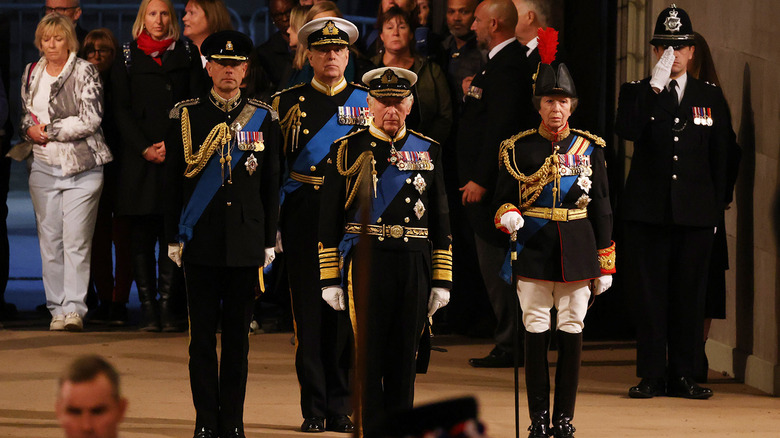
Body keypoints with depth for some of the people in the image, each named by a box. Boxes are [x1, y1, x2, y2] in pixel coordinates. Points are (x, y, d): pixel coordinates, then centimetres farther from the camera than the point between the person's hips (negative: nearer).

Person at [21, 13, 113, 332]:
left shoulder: (85, 72, -3)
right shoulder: (31, 73, 13)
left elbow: (90, 120, -12)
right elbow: (23, 112, 23)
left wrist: (48, 130, -10)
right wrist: (28, 129, 0)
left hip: (83, 167, -5)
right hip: (44, 167, 5)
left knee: (77, 242, -8)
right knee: (49, 240, 3)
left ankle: (74, 308, -9)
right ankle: (57, 308, 8)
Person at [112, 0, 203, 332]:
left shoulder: (187, 54, 11)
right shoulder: (127, 58, 10)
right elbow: (122, 110, 5)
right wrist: (144, 149, -7)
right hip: (138, 156, 0)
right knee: (142, 236, -2)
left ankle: (168, 307, -3)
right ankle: (148, 308, 0)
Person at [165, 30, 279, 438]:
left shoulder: (263, 117, 4)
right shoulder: (186, 115, 1)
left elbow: (271, 184, 7)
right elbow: (173, 179, 4)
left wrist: (269, 241, 5)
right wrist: (174, 237, 1)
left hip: (246, 244, 1)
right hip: (201, 243, -1)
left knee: (238, 335, 5)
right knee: (203, 335, 1)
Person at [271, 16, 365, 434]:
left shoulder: (367, 101, 8)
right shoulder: (287, 102, 7)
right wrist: (273, 223, 0)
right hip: (303, 216, 0)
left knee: (347, 309, 1)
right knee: (309, 309, 0)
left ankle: (341, 407, 9)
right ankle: (314, 410, 5)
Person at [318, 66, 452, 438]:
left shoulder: (428, 151, 10)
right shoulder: (347, 150, 2)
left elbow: (441, 221, 12)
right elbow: (328, 219, 2)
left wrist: (441, 281, 7)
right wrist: (331, 279, -3)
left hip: (414, 264, 3)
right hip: (365, 264, -2)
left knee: (405, 356, 6)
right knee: (369, 355, -2)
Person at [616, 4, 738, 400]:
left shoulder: (711, 97, 10)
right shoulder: (637, 92, 6)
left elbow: (722, 158, 13)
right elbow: (627, 131, -14)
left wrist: (717, 209, 10)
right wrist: (655, 88, -19)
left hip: (695, 214, 1)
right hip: (648, 212, -1)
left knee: (689, 295, 2)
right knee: (649, 296, -1)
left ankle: (683, 375, 8)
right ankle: (652, 376, 4)